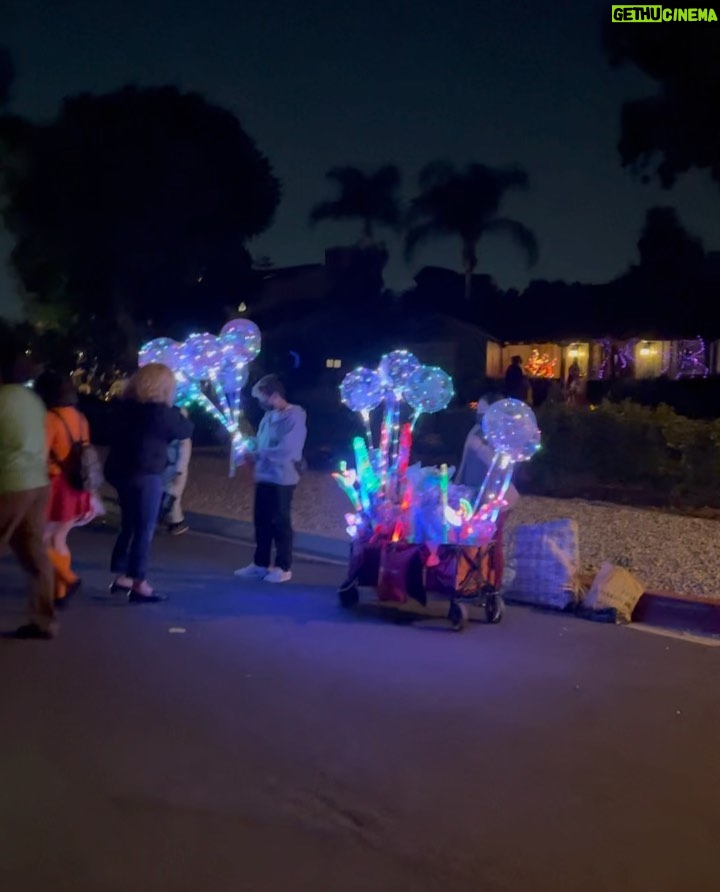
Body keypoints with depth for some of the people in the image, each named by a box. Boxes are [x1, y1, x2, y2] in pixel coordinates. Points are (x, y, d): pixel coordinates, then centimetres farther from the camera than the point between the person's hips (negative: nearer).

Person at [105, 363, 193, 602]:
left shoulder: (126, 406, 7)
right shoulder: (159, 411, -14)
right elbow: (185, 431, -3)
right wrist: (181, 416, 18)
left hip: (122, 472, 8)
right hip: (145, 475, -8)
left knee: (128, 526, 17)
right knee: (143, 530, -1)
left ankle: (121, 577, 23)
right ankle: (139, 584, 1)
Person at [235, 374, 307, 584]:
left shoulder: (294, 417, -15)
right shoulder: (269, 415, 11)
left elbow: (287, 451, -22)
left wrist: (257, 455, -16)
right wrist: (250, 447, -1)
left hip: (281, 479, -8)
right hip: (263, 477, 8)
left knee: (280, 523, 1)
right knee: (262, 521, 13)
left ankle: (284, 568, 13)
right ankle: (260, 564, 23)